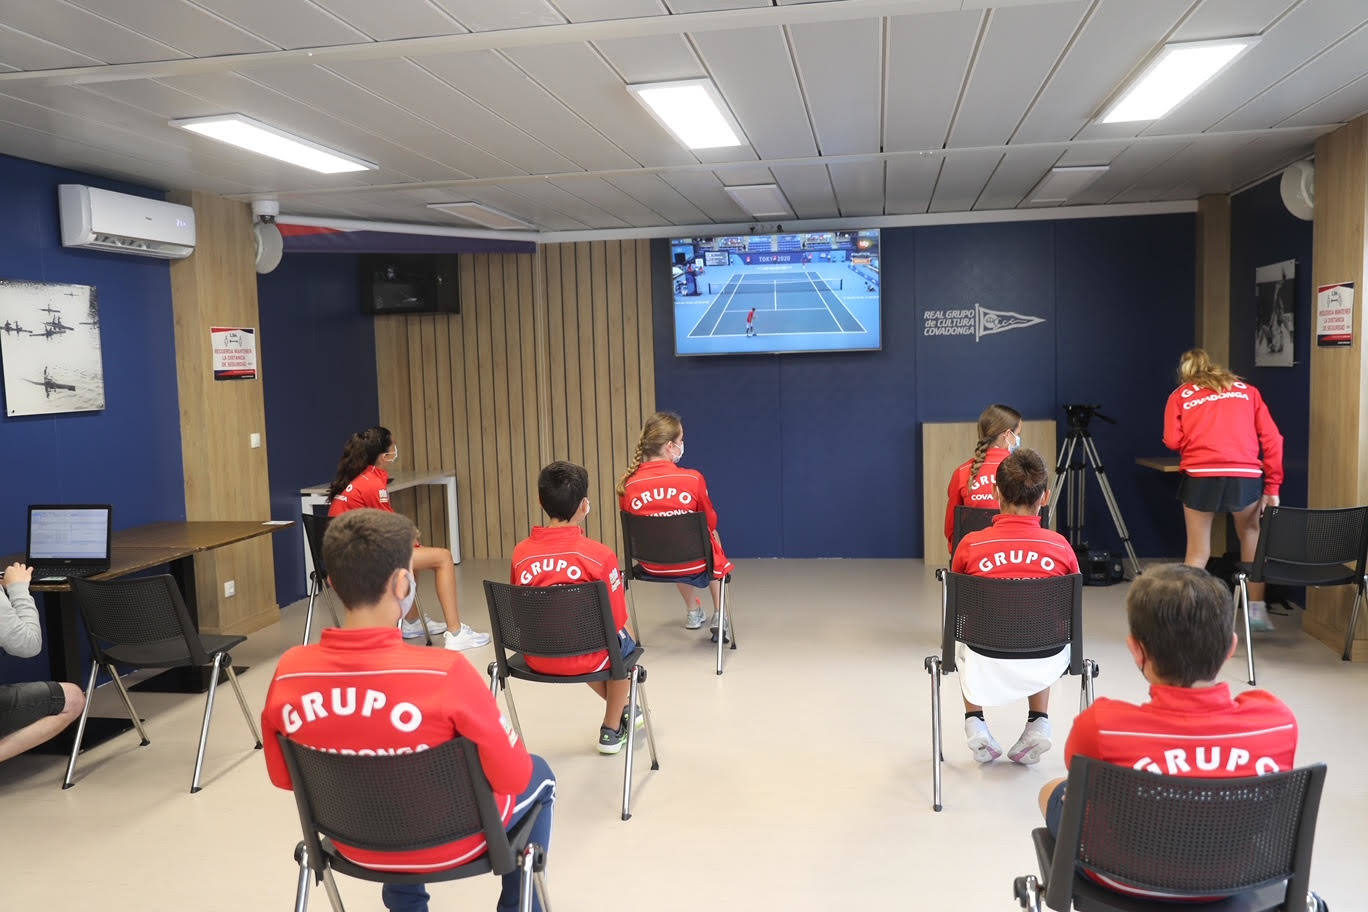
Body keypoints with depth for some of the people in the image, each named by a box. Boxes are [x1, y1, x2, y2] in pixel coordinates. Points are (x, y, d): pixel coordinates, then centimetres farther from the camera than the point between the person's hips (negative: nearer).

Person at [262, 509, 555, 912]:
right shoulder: (445, 673, -33)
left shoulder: (288, 674, -20)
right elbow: (512, 776, -21)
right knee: (536, 774, 26)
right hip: (450, 843, -4)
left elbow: (283, 777, -2)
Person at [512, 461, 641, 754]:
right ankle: (612, 729, 39)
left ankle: (623, 710, 50)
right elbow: (616, 621, -10)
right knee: (625, 642, 30)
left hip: (537, 659, 4)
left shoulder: (520, 552, -6)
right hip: (582, 659, -4)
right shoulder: (599, 554, -18)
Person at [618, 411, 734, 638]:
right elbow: (710, 525, -6)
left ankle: (693, 612, 56)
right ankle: (719, 618, 38)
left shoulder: (628, 486, -14)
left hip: (652, 566, 3)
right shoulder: (693, 479, -22)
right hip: (694, 566, -3)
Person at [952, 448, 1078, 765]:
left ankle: (974, 720, 22)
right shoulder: (1061, 546, -8)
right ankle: (1039, 721, 23)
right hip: (1045, 667, 1)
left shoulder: (970, 545, -11)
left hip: (987, 667, -1)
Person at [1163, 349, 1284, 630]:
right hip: (1246, 475, 1)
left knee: (1197, 552, 9)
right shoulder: (1246, 390, 22)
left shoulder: (1180, 395, 17)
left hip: (1201, 475, -1)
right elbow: (1271, 437, 11)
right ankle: (1256, 609, 22)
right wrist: (1273, 486, 9)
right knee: (1251, 534, 24)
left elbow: (1172, 441, 4)